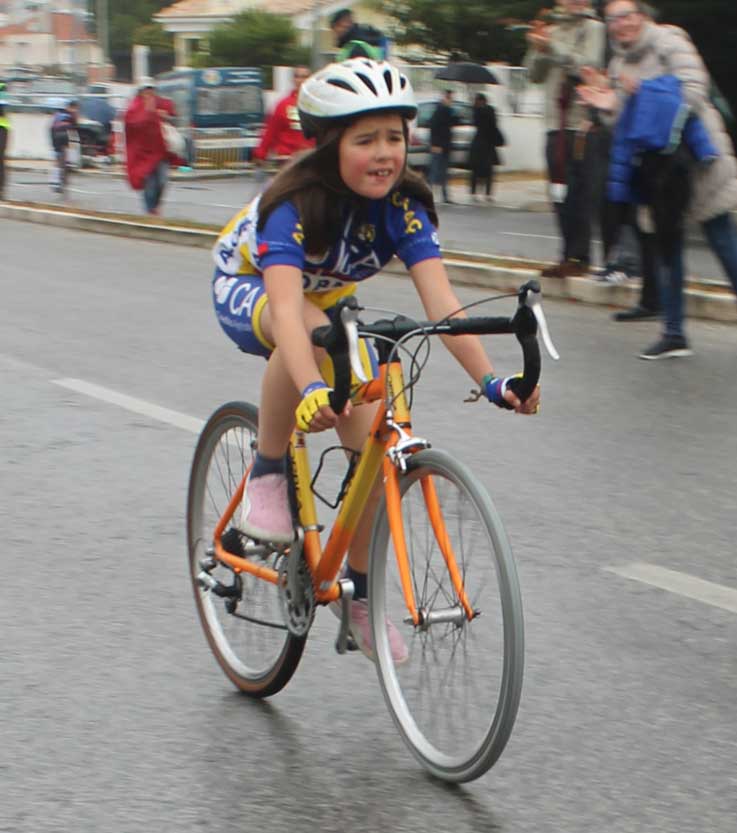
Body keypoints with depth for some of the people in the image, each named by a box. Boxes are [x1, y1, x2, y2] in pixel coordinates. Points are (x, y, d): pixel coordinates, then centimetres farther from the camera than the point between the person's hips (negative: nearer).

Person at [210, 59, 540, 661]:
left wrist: (490, 379, -46)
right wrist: (312, 388, -67)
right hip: (246, 292, -5)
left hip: (329, 303, 5)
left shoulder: (403, 205, -23)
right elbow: (287, 307, -50)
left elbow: (441, 301, -32)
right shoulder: (295, 206, -35)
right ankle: (266, 475, -21)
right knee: (314, 328, -41)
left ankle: (358, 594, 8)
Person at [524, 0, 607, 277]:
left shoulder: (593, 28, 1)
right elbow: (536, 75, 15)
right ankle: (571, 255, 13)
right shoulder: (552, 31, 18)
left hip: (585, 125, -6)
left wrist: (553, 48, -16)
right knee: (561, 195, 7)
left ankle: (578, 257, -9)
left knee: (583, 194, -10)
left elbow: (589, 66, -13)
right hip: (556, 123, 6)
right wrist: (538, 50, -3)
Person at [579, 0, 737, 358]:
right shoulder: (619, 64, 12)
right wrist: (609, 106, -7)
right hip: (654, 164, 7)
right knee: (667, 245, 8)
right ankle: (673, 333, 13)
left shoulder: (669, 41, -7)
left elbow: (695, 92, -18)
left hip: (694, 154, -7)